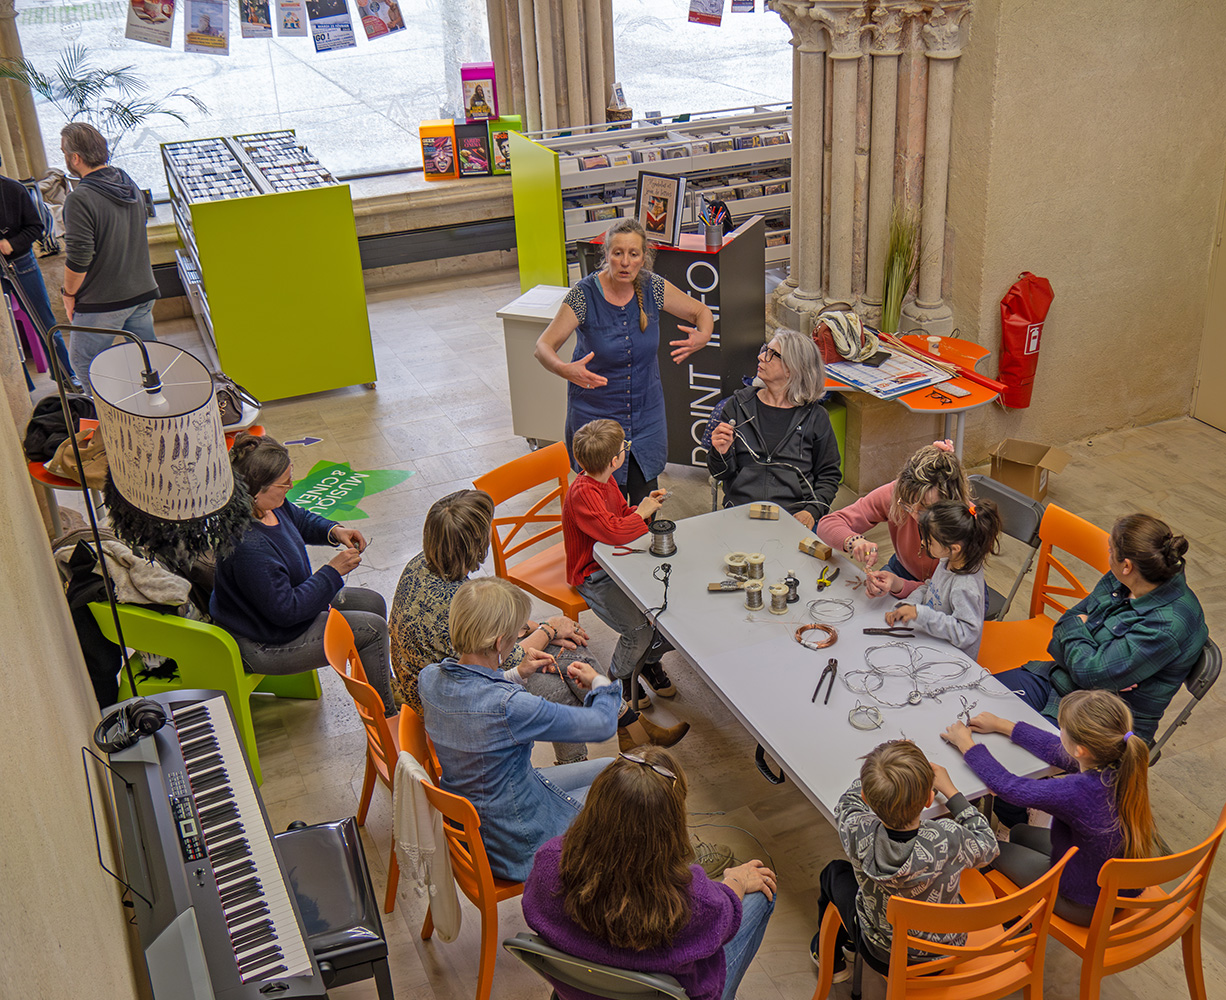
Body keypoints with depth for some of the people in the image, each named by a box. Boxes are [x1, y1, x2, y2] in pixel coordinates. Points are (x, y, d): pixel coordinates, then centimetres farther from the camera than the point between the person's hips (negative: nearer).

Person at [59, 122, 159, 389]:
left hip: (103, 302, -7)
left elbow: (79, 259, -21)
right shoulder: (130, 184, 5)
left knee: (83, 362, 9)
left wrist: (69, 293, -6)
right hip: (143, 292, 7)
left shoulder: (80, 199, -20)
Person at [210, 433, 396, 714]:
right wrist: (333, 571, -25)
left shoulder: (268, 505, -10)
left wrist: (334, 531, -5)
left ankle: (384, 680, 36)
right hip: (266, 644, -10)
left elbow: (299, 519, 13)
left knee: (372, 602, 15)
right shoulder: (248, 546, -38)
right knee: (372, 628, -9)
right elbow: (286, 610, -32)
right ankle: (386, 717, 11)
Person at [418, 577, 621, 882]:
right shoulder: (510, 707, -35)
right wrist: (600, 682, -1)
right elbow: (603, 724, -21)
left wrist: (514, 674, 9)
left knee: (609, 770, 18)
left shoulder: (429, 677, -12)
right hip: (516, 845, -8)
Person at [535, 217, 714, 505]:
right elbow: (543, 346, -15)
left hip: (646, 413, 3)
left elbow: (702, 312, 5)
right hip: (596, 414, -3)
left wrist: (702, 337, -18)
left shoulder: (653, 287, -7)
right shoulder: (585, 294, -15)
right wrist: (564, 369, -37)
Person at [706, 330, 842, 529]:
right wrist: (721, 453, -10)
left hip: (794, 517, 0)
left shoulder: (814, 416, 7)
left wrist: (812, 511, -4)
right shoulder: (738, 405, 10)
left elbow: (829, 475, 13)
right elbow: (721, 474, 13)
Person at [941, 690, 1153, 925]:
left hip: (1090, 908, -6)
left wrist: (966, 744, -5)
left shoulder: (1077, 792, -38)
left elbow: (1006, 785, -22)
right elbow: (1057, 752, 1)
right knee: (1018, 833, 23)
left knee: (997, 852, 15)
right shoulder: (1125, 767, -18)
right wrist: (1002, 725, 12)